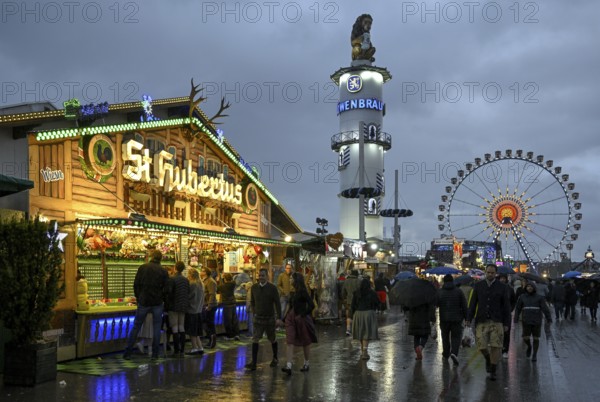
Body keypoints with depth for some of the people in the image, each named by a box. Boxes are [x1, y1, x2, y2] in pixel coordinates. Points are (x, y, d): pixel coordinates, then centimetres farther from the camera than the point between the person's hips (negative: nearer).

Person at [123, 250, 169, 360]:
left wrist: (138, 298, 12)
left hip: (143, 302, 1)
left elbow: (136, 284, 1)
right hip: (157, 303, 0)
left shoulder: (142, 267, 0)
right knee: (156, 328, 7)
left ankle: (127, 353, 7)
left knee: (136, 327, 7)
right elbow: (166, 288, 1)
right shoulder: (163, 271, -2)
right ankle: (155, 354, 7)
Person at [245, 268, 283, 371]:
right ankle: (253, 363, -10)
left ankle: (275, 358, 32)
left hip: (270, 318, -2)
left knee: (272, 339, 12)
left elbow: (277, 303, -9)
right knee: (255, 339, -9)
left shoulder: (272, 288, -9)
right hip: (258, 318, 2)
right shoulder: (254, 287, 0)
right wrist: (254, 313, 9)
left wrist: (278, 318, -14)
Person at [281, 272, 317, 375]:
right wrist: (287, 315, 11)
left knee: (305, 343, 10)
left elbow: (311, 305, -18)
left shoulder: (303, 292, -12)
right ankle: (289, 366, -13)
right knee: (289, 342, -6)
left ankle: (306, 364, 26)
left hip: (301, 319, -7)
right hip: (291, 319, 7)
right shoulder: (294, 292, 11)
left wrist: (302, 315, -15)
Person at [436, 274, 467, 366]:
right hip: (456, 318, -1)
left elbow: (435, 304, 1)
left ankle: (446, 354, 26)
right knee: (456, 337, 3)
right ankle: (454, 353, -18)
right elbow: (464, 305, -2)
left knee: (445, 337, 17)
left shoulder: (439, 292, -2)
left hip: (444, 319, 1)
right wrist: (466, 317, 4)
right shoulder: (459, 291, -3)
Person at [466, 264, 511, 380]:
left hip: (496, 321, -1)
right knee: (481, 345, -5)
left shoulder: (502, 287, 3)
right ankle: (488, 359, 28)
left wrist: (506, 323, 0)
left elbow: (506, 306, 4)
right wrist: (469, 318, -1)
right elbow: (472, 303, 7)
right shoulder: (478, 286, 7)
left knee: (495, 346, -5)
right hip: (481, 321, 1)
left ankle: (493, 371, 7)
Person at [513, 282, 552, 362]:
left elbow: (545, 308, -5)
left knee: (536, 338, 3)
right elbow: (517, 309, 4)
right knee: (525, 338, -4)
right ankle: (529, 347, 28)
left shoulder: (539, 297, -1)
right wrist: (516, 320, -3)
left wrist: (549, 318, -12)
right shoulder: (522, 297, 3)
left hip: (537, 321, -1)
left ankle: (534, 354, 19)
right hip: (526, 321, 1)